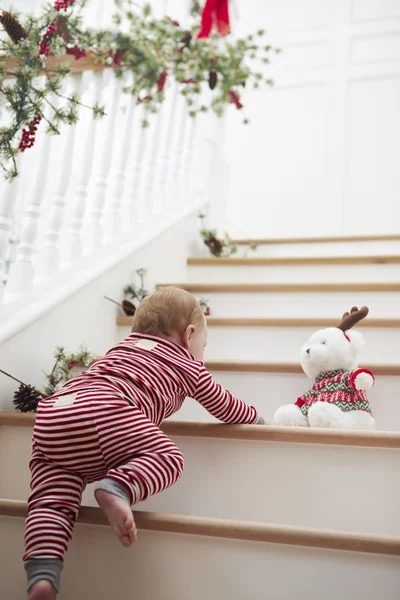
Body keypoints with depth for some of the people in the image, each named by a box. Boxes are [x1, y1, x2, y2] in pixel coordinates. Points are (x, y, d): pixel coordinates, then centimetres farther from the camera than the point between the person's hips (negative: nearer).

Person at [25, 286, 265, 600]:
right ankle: (116, 488, -31)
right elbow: (224, 406, 35)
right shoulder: (188, 365, 25)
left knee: (52, 499, -1)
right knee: (167, 457, -4)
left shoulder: (124, 347, 40)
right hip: (107, 413, -6)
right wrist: (255, 417, 55)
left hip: (51, 414, 6)